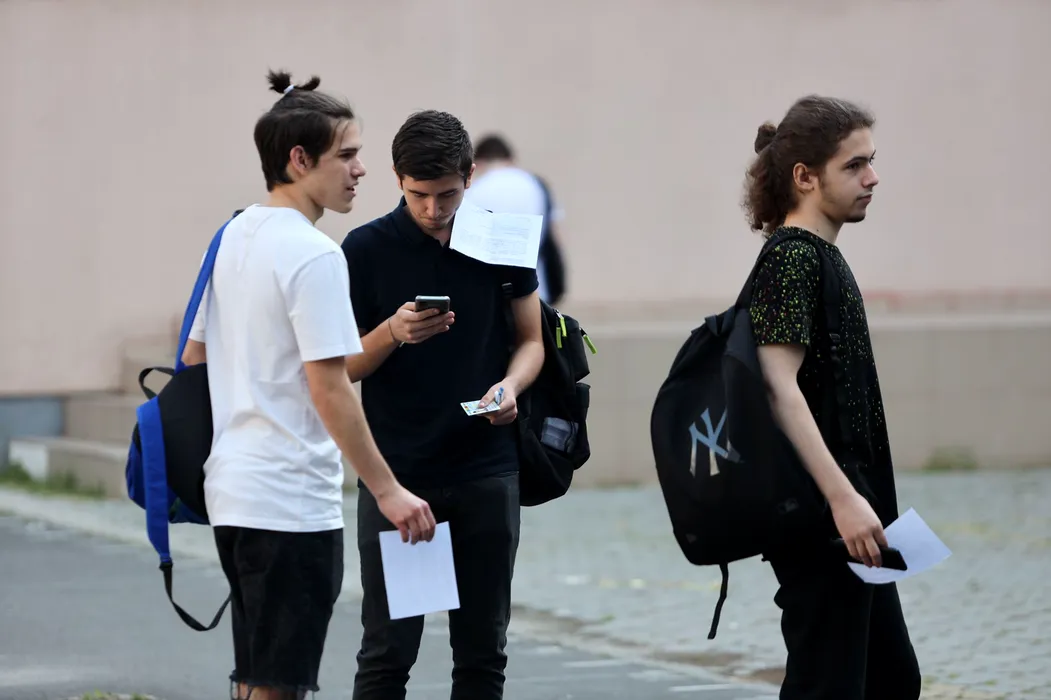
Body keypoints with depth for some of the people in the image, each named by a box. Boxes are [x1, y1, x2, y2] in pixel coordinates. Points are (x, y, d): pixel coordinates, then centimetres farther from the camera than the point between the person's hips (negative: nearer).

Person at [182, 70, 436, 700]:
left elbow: (193, 358, 19)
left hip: (231, 489, 10)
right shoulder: (313, 255, -16)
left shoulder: (233, 237, 13)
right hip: (291, 501, -10)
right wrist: (387, 490, -17)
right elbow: (329, 390, -20)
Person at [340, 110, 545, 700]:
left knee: (483, 650, 7)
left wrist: (510, 385, -11)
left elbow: (530, 338, 11)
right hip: (396, 472, -2)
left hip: (487, 471, 2)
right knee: (388, 650, -1)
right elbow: (345, 367, -1)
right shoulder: (367, 249, -3)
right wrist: (394, 332, -21)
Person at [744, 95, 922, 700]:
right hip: (817, 513, -10)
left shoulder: (823, 255, 16)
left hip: (846, 510, 10)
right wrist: (842, 498, -29)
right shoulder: (792, 258, -14)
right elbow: (779, 388, -24)